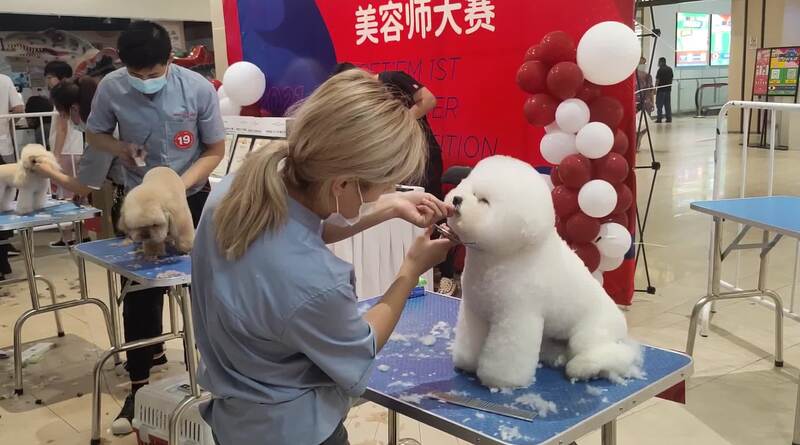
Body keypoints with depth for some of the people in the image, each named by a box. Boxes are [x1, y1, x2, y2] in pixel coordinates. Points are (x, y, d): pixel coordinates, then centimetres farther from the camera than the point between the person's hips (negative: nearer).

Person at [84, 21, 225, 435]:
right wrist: (122, 147, -20)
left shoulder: (199, 88, -20)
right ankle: (140, 385, 14)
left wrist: (179, 186, -24)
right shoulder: (110, 88, -16)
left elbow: (215, 150, -10)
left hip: (193, 198, 0)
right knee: (139, 294, 1)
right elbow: (94, 135, 2)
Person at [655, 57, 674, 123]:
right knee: (668, 105, 9)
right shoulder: (670, 69, 11)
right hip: (668, 89, 7)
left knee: (659, 105, -2)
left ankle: (659, 119, -4)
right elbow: (671, 79, 15)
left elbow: (657, 80, -13)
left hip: (661, 89, -7)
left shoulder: (660, 70, -11)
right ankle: (669, 118, 8)